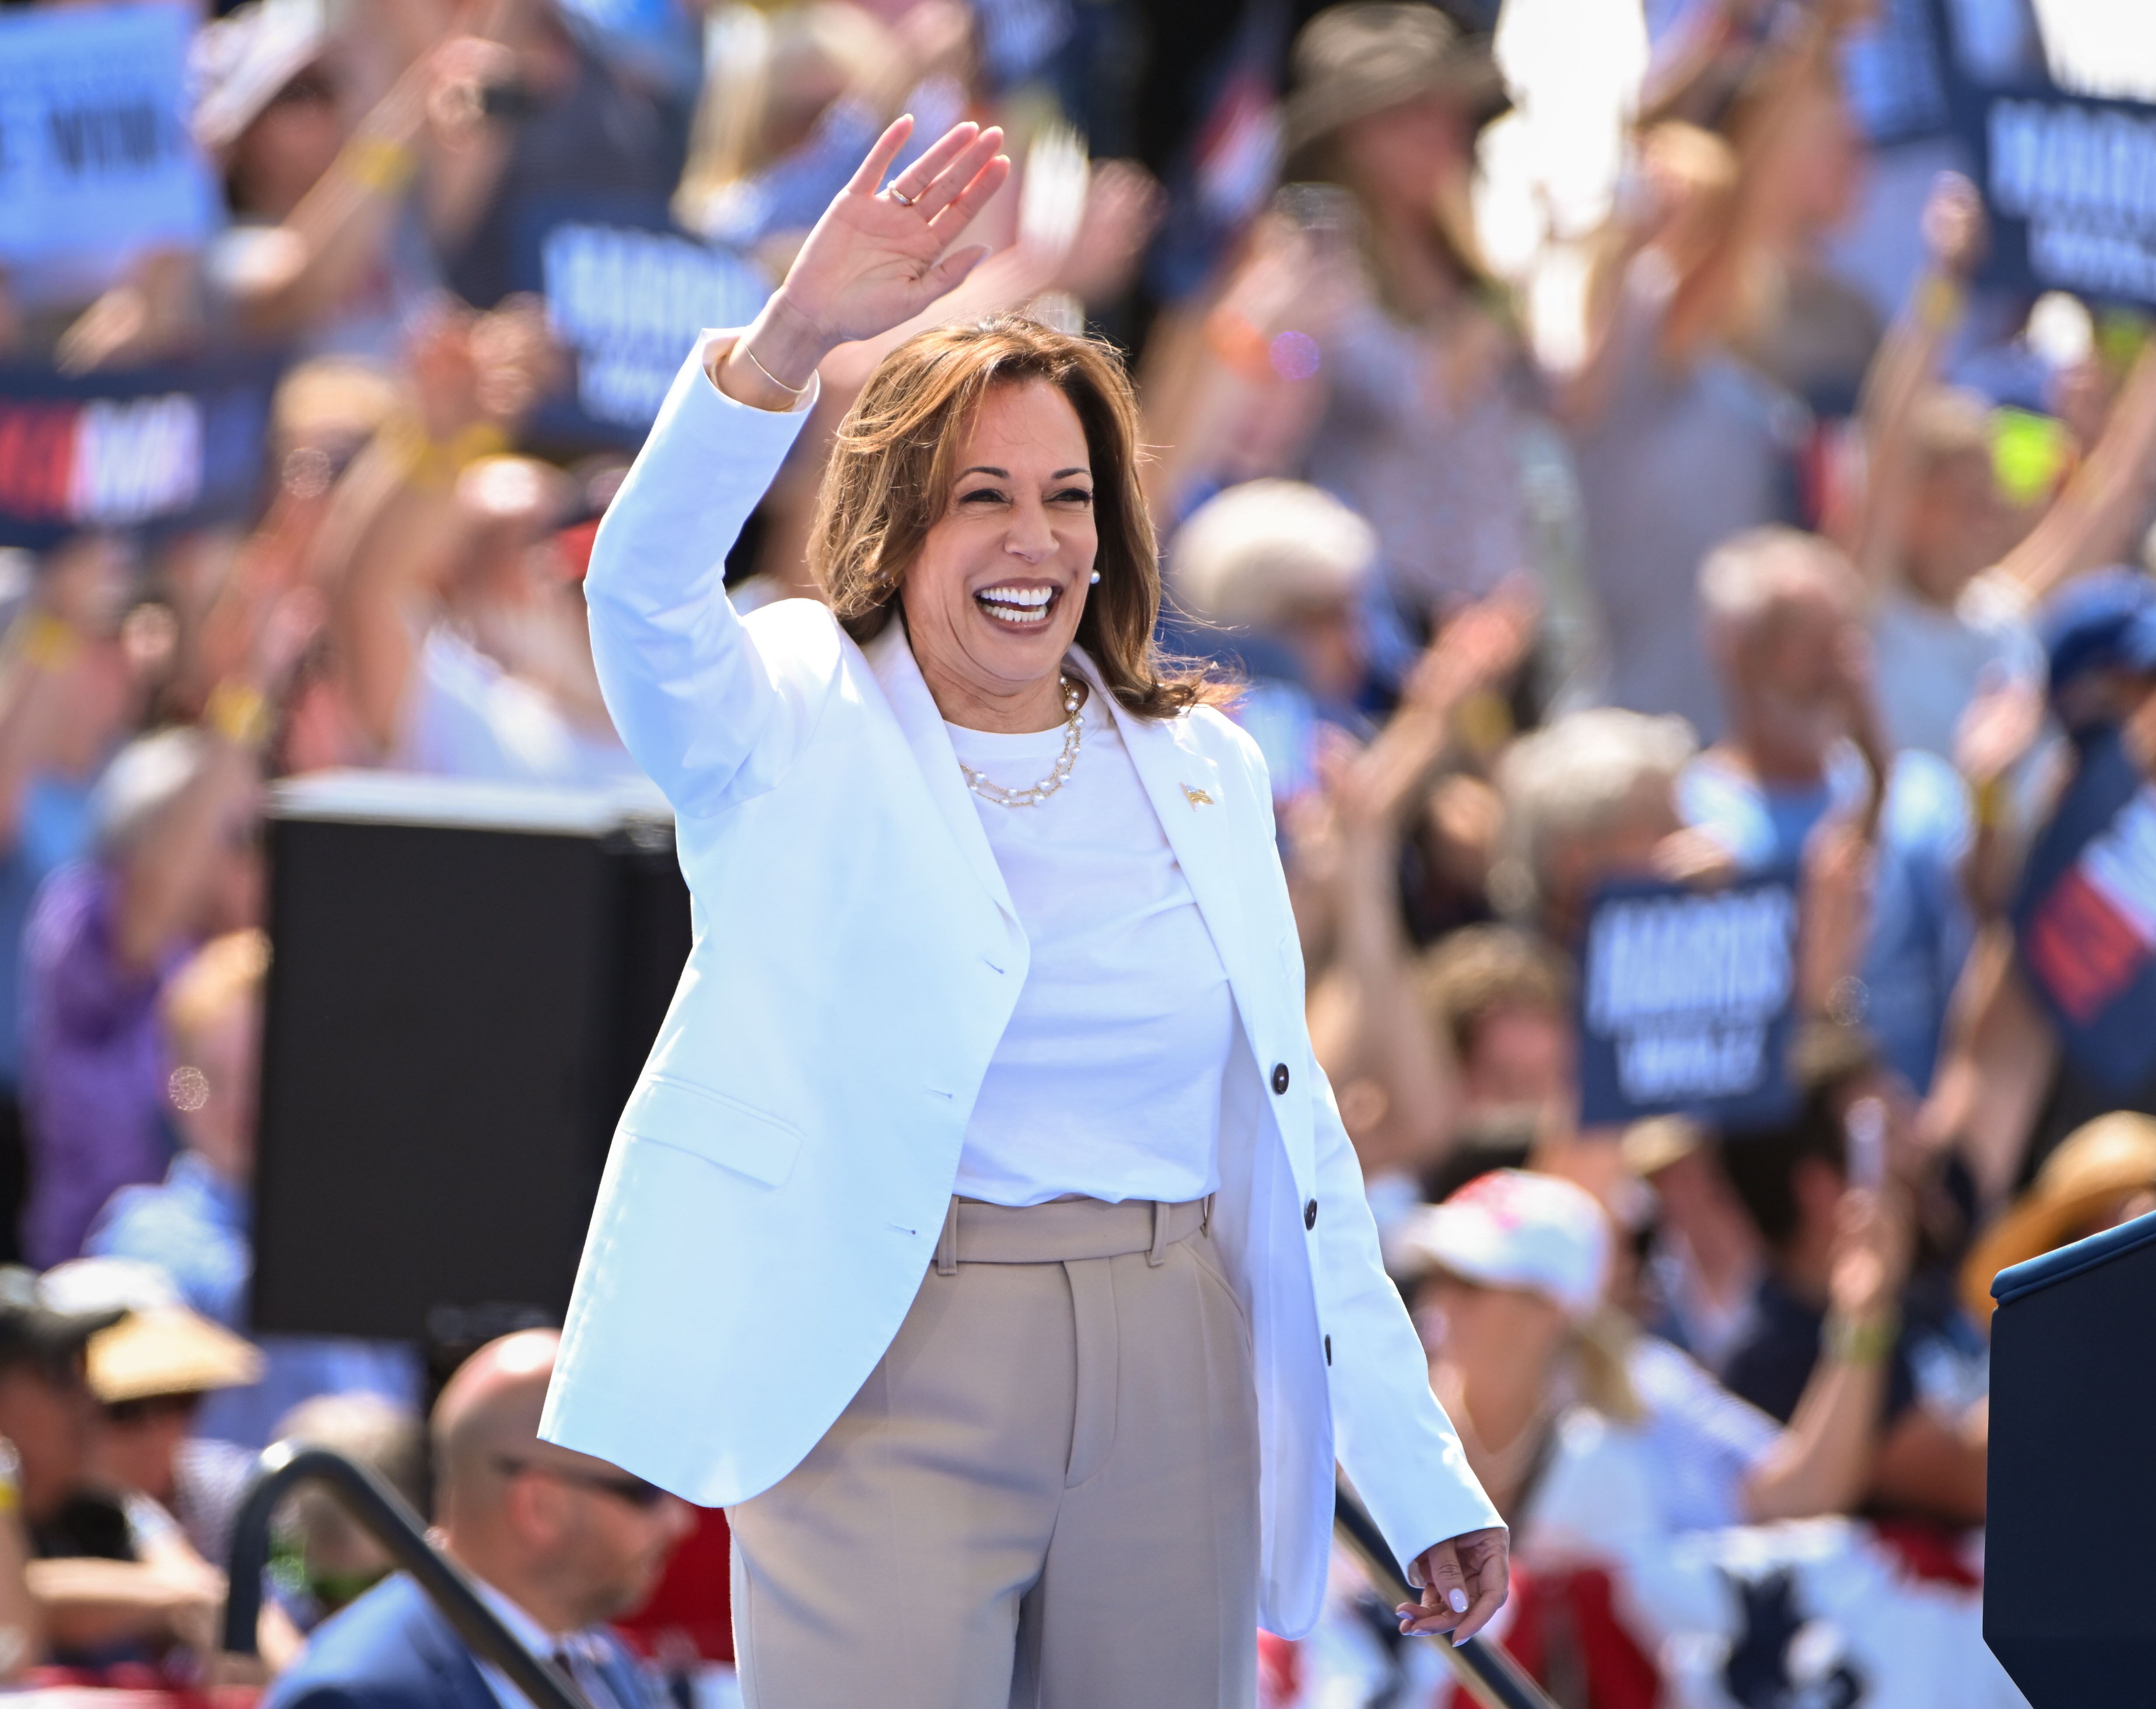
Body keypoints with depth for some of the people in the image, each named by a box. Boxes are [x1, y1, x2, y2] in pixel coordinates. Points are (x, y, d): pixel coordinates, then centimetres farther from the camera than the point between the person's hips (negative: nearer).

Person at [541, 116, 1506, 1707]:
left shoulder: (1200, 771, 13)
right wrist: (791, 338, -36)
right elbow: (645, 589, -21)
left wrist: (1420, 1475, 11)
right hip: (890, 1394, -4)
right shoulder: (794, 732, 2)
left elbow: (1297, 1137, 14)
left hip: (1177, 1395, 4)